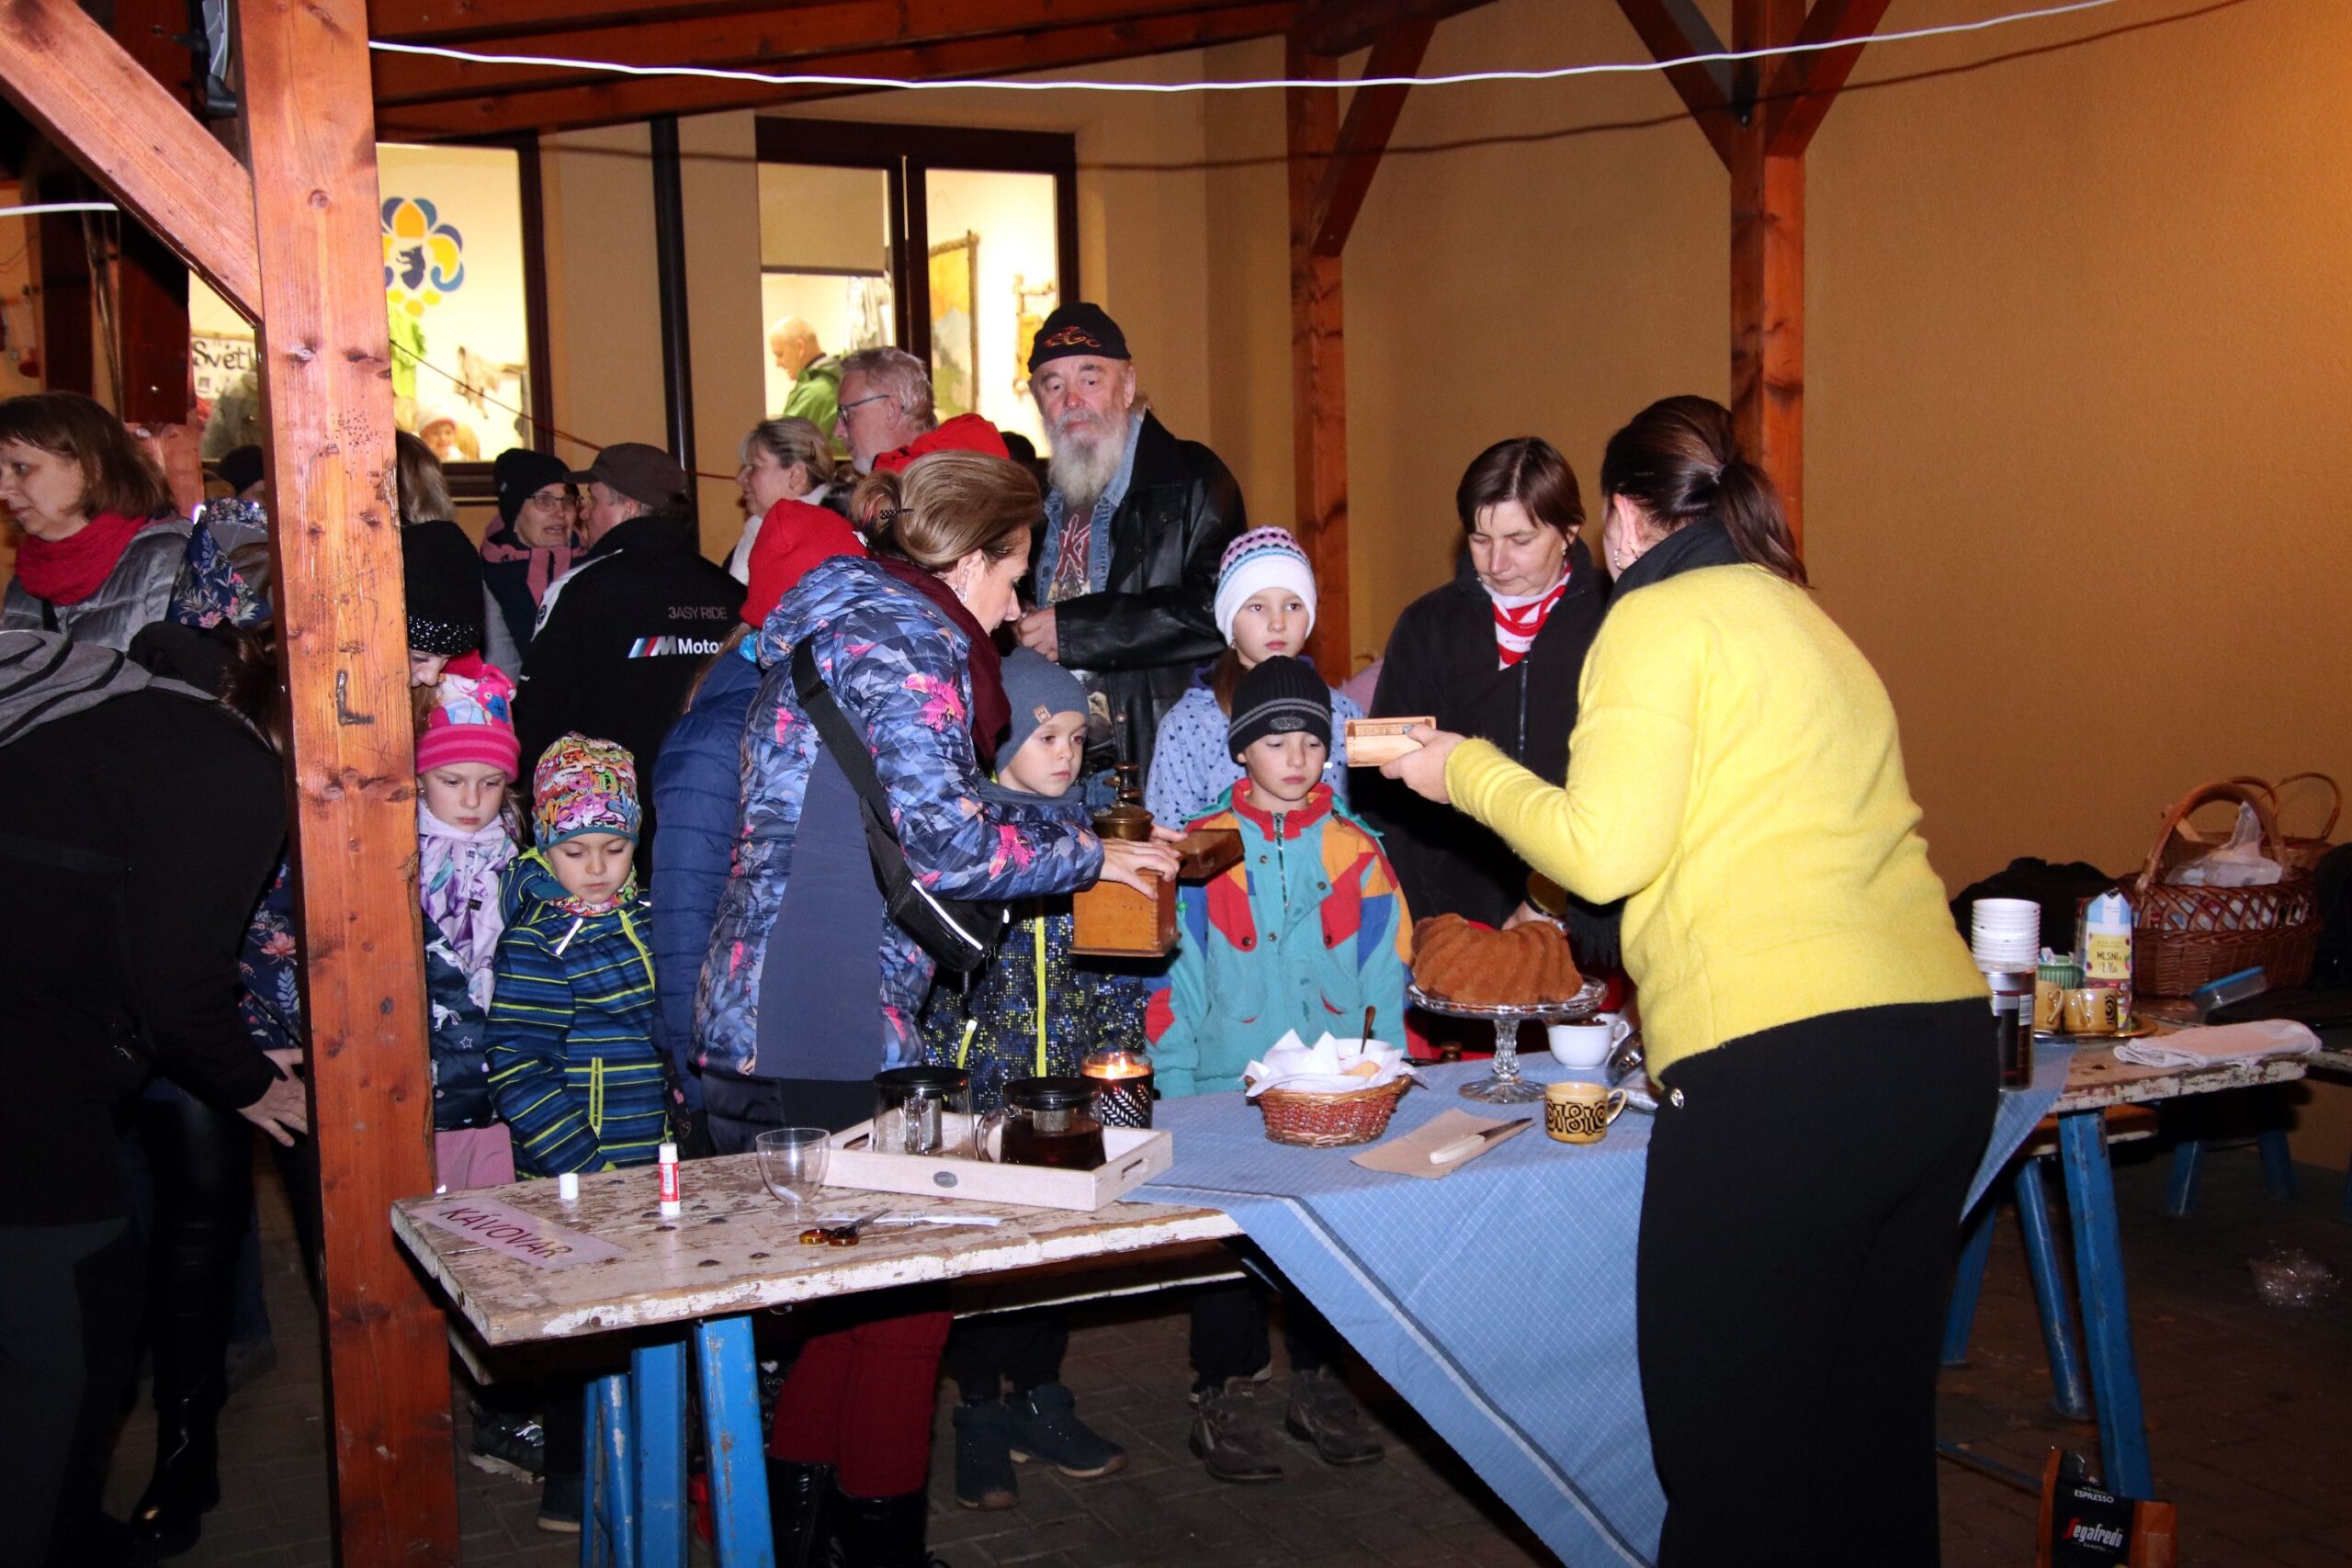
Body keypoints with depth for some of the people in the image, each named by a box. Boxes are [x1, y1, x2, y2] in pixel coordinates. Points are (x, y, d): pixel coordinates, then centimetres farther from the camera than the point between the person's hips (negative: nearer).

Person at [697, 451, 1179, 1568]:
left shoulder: (837, 619, 20)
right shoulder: (903, 636, -11)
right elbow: (941, 838, -19)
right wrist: (1090, 855, -5)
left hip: (761, 1014, 10)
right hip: (835, 1028, -10)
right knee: (903, 1281, 2)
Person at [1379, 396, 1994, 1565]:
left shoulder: (1660, 617, -1)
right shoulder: (1804, 617, 22)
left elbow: (1605, 849, -9)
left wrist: (1468, 771, 7)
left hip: (1780, 1063, -8)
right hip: (1943, 1045, 9)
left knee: (1726, 1449, 2)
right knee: (1871, 1429, 18)